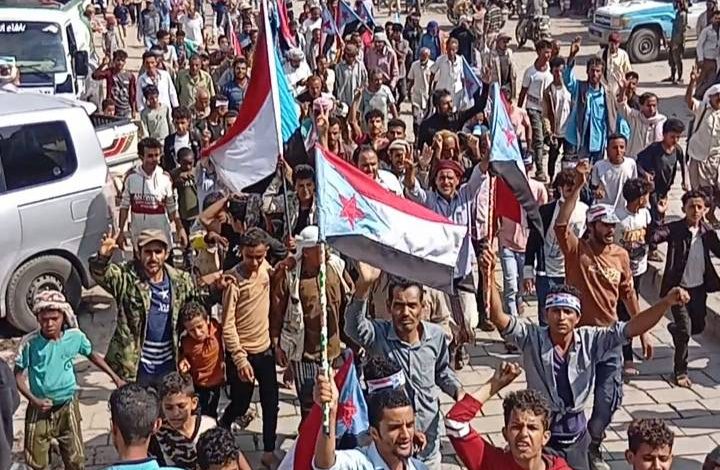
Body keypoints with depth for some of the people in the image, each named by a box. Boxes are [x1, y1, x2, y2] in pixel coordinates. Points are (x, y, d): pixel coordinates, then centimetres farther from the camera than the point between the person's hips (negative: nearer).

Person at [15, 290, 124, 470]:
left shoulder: (75, 336, -12)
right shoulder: (30, 342, -17)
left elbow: (92, 355, 8)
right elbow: (18, 375, -8)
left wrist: (115, 378, 7)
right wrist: (33, 400, -20)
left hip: (68, 406, 1)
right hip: (40, 408, -1)